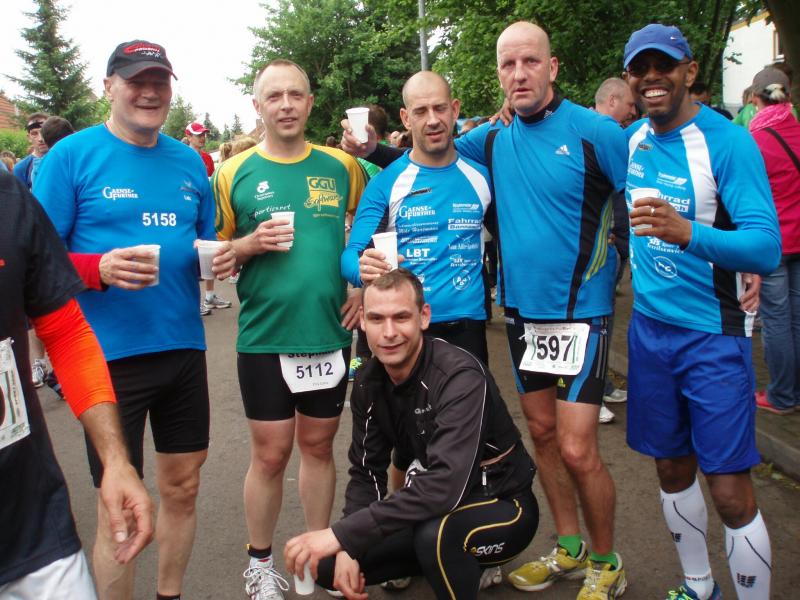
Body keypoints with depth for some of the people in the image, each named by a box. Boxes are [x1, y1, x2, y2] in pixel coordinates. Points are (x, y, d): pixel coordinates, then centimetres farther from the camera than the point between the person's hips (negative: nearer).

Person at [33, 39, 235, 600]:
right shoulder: (71, 156, -6)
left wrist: (223, 256, -5)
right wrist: (100, 268, -26)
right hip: (110, 354, -5)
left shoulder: (189, 161, 9)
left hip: (184, 347, 5)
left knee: (182, 487, 16)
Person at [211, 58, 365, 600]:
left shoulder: (341, 166, 5)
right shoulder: (233, 173, 0)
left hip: (330, 333, 2)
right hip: (264, 337, -2)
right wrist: (251, 244, -16)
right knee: (270, 454, 4)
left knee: (319, 445, 13)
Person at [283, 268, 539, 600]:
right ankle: (463, 565, 13)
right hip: (439, 505, 7)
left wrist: (342, 534, -40)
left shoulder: (459, 376, -28)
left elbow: (445, 485, -39)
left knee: (435, 533, -39)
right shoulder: (369, 383, -6)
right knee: (328, 565, -1)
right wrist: (348, 547, -15)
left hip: (502, 504, -7)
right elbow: (366, 472, 1)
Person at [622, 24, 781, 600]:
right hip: (649, 327, 6)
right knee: (673, 470, 16)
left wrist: (687, 232, -39)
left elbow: (768, 245, -24)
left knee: (730, 492, -4)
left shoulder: (727, 141, -14)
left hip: (713, 334, -5)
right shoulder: (631, 140, 4)